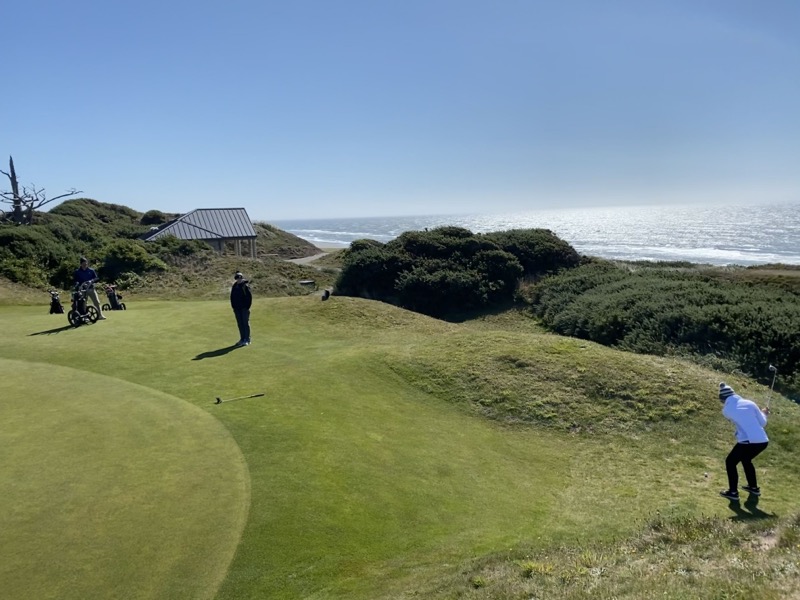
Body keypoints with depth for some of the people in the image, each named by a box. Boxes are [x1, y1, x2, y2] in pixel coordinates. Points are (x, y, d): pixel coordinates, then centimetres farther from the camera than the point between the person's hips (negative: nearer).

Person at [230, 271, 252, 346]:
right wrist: (233, 307, 9)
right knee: (240, 324, 8)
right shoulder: (234, 286, 9)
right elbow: (232, 297, 16)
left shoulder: (245, 285, -9)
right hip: (237, 308, 6)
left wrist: (247, 307, -12)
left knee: (246, 323, -2)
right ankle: (242, 339, 16)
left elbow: (250, 297, -10)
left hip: (244, 308, -6)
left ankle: (247, 340, 3)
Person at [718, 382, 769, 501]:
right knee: (746, 460, 31)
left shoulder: (726, 410, 3)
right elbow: (763, 423, 12)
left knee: (730, 462, 15)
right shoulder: (749, 403, 9)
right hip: (763, 441, 5)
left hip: (748, 441, -5)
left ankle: (733, 492, 11)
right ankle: (753, 487, 42)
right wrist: (763, 413, 34)